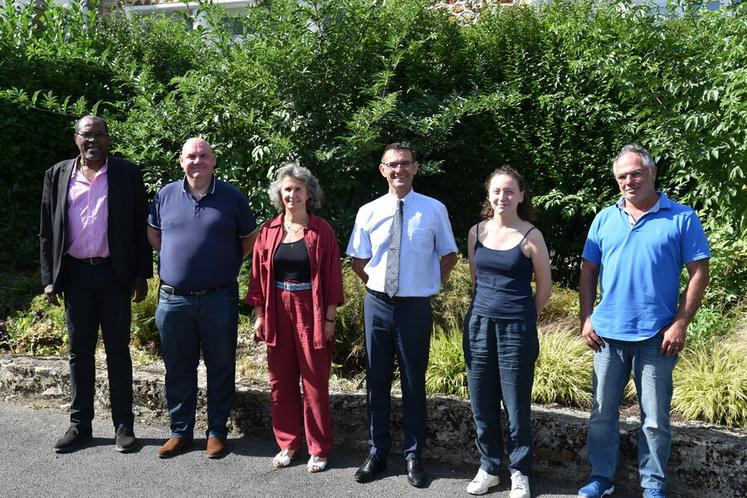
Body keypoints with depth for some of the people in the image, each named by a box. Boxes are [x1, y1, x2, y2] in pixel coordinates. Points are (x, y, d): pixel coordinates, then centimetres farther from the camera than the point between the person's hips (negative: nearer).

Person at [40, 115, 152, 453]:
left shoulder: (127, 173, 0)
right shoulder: (57, 175, 6)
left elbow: (140, 227, 1)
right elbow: (47, 231, 7)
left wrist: (141, 275, -3)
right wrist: (49, 278, 2)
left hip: (114, 273, -2)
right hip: (75, 274, 2)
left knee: (118, 350, 4)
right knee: (79, 351, 9)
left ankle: (124, 425, 13)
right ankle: (79, 424, 20)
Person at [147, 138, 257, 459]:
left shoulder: (232, 197, -1)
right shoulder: (166, 195, 5)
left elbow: (249, 239, 8)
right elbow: (153, 234, 19)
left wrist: (226, 265, 5)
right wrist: (174, 258, 8)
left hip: (219, 299, -2)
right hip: (173, 299, 2)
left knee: (220, 369, 7)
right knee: (178, 369, 11)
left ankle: (217, 431, 21)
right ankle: (180, 431, 25)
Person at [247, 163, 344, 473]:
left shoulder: (321, 231, -2)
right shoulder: (269, 231, 5)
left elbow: (332, 276, -3)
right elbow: (259, 275, 8)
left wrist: (330, 318, -6)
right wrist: (259, 315, 4)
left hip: (312, 315, -3)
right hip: (277, 315, 3)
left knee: (315, 383, 3)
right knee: (281, 382, 10)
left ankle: (319, 449, 15)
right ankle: (287, 444, 24)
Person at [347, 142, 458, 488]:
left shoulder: (434, 210, -3)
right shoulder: (368, 212, 1)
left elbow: (449, 256, 8)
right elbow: (358, 261, 11)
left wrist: (430, 285, 2)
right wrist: (376, 284, 3)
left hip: (415, 306, -2)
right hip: (377, 304, 2)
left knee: (414, 383, 9)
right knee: (376, 381, 11)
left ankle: (413, 458, 23)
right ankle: (376, 453, 26)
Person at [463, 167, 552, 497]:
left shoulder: (531, 237, -7)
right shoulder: (477, 232, 5)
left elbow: (544, 288, 1)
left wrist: (521, 319, 9)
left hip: (516, 329, -4)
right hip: (479, 324, 4)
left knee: (516, 404, 5)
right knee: (482, 403, 11)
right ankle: (489, 467, 27)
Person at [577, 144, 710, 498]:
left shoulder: (681, 218, -3)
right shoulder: (605, 219, 7)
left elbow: (698, 273, -5)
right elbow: (588, 272, 10)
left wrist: (680, 324, -10)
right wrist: (586, 319, 2)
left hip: (656, 336, -3)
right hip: (608, 334, 3)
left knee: (655, 418, 7)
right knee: (603, 412, 11)